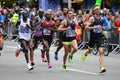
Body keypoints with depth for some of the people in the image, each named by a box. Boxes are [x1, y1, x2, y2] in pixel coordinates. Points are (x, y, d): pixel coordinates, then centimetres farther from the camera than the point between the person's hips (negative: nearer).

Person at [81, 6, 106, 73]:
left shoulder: (102, 19, 5)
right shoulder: (92, 18, -9)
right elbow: (86, 28, -16)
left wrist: (103, 28, 2)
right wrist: (94, 27, -26)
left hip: (100, 37, 2)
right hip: (93, 37, -2)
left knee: (101, 51, -13)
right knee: (90, 51, 18)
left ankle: (102, 67, -18)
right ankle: (85, 54, 56)